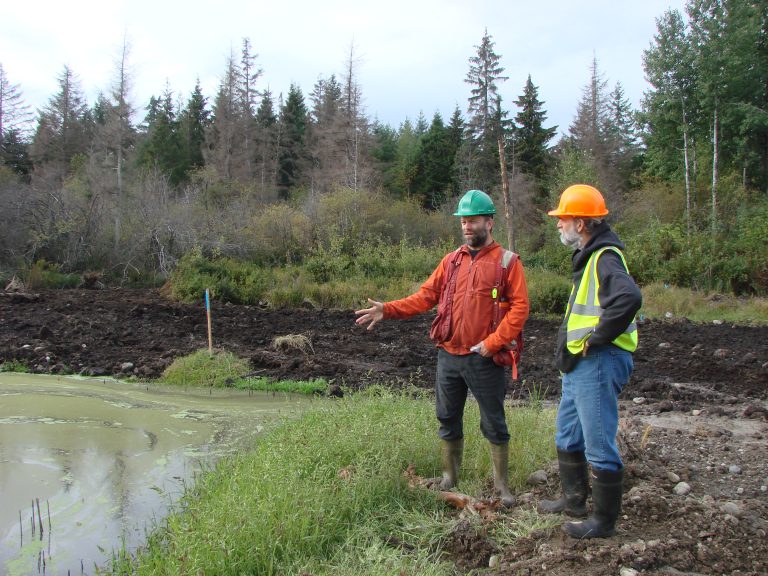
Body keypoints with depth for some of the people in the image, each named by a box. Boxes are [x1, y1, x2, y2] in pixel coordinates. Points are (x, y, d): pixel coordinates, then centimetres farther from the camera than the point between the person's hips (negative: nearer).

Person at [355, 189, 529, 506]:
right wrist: (388, 310, -6)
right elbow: (425, 295, 5)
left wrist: (492, 343, -16)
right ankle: (449, 475, 31)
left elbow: (519, 307, -10)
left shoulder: (506, 261, -6)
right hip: (449, 356, 5)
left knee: (494, 424, 6)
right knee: (448, 419, 15)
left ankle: (501, 483, 21)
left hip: (484, 359, -4)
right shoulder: (451, 260, 8)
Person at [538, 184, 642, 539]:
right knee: (567, 436, 22)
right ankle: (574, 500, 38)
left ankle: (604, 521, 13)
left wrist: (596, 338, -26)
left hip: (598, 363, -11)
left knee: (598, 445, 0)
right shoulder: (589, 256, 15)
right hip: (579, 364, 11)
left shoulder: (605, 257, -18)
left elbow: (629, 298, -36)